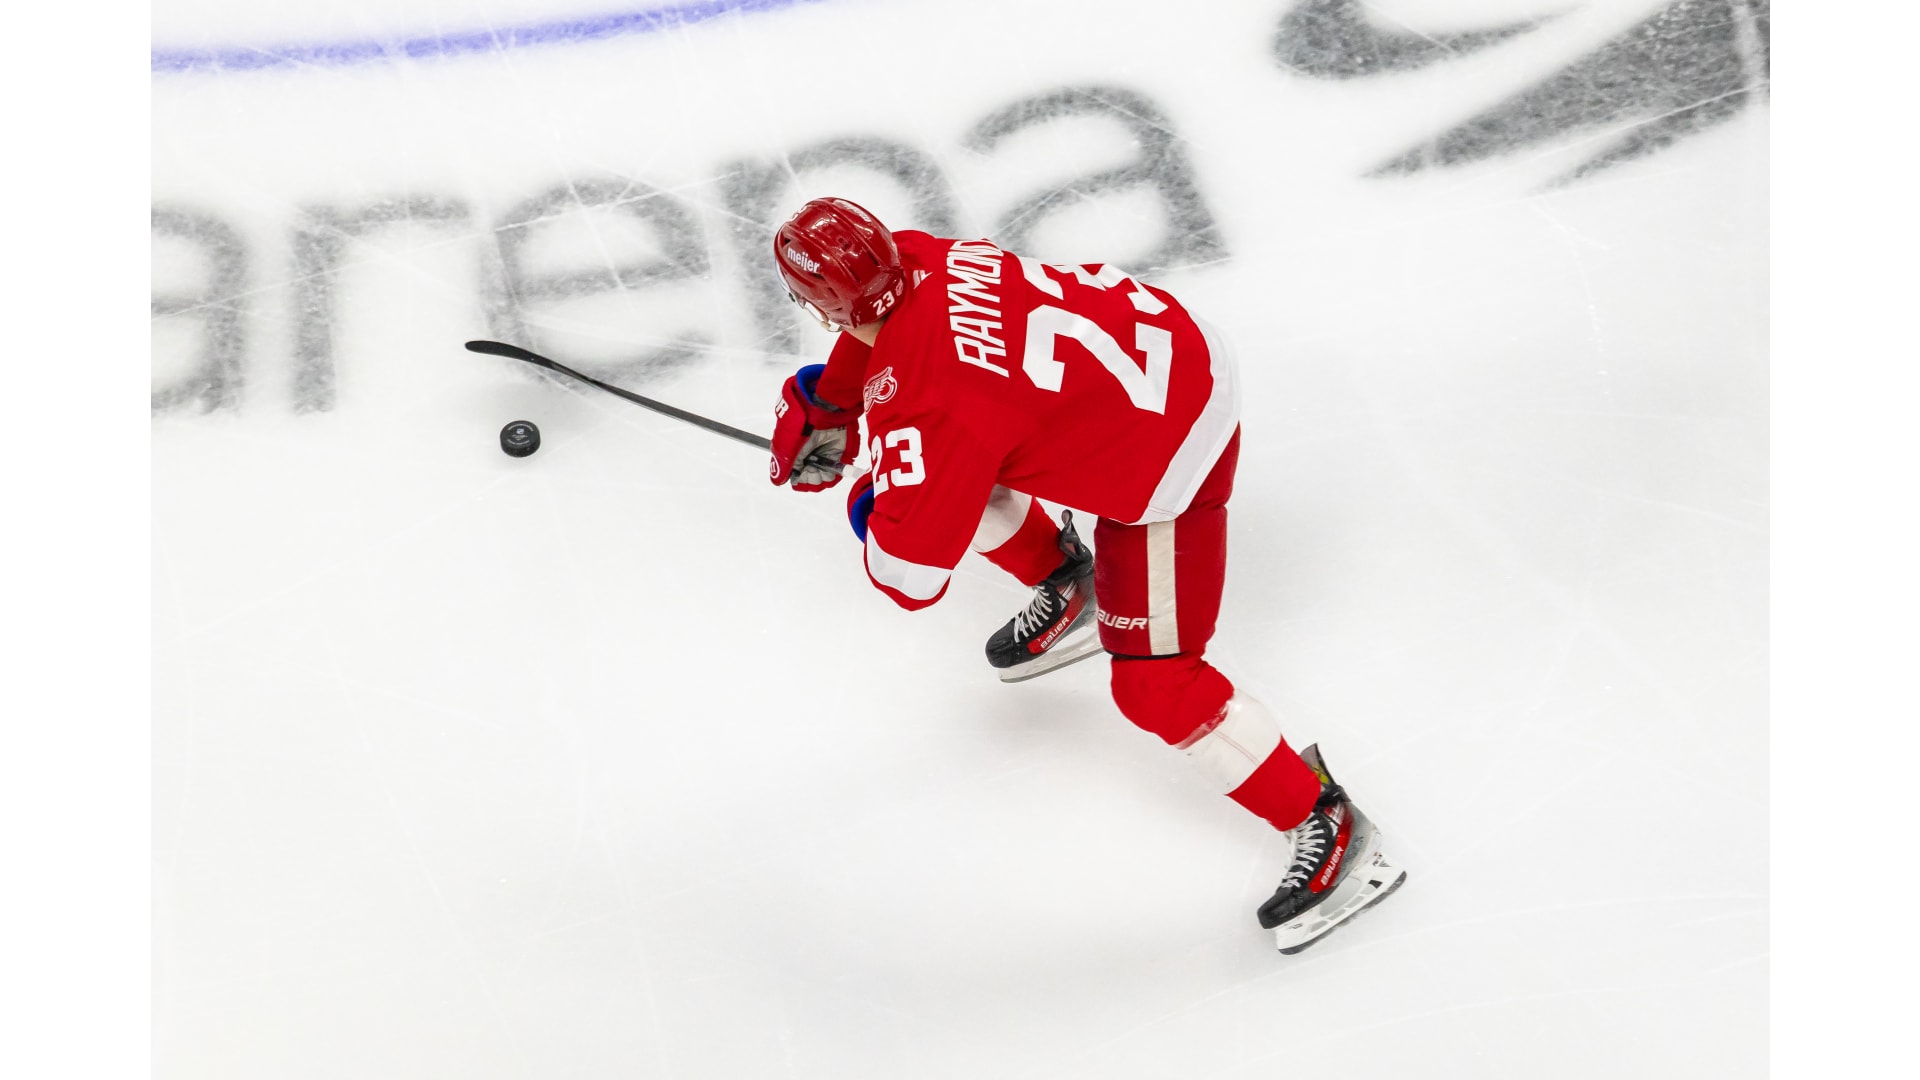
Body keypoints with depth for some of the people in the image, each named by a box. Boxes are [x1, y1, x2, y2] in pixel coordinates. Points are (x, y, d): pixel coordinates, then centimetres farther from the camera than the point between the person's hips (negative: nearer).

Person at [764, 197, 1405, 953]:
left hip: (1170, 449, -9)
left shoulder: (932, 414, -33)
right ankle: (1065, 591, 43)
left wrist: (874, 511, -3)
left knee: (1153, 683, -6)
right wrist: (822, 401, 22)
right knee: (955, 476, 18)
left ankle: (1329, 831, 7)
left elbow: (909, 577, -23)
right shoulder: (908, 258, -10)